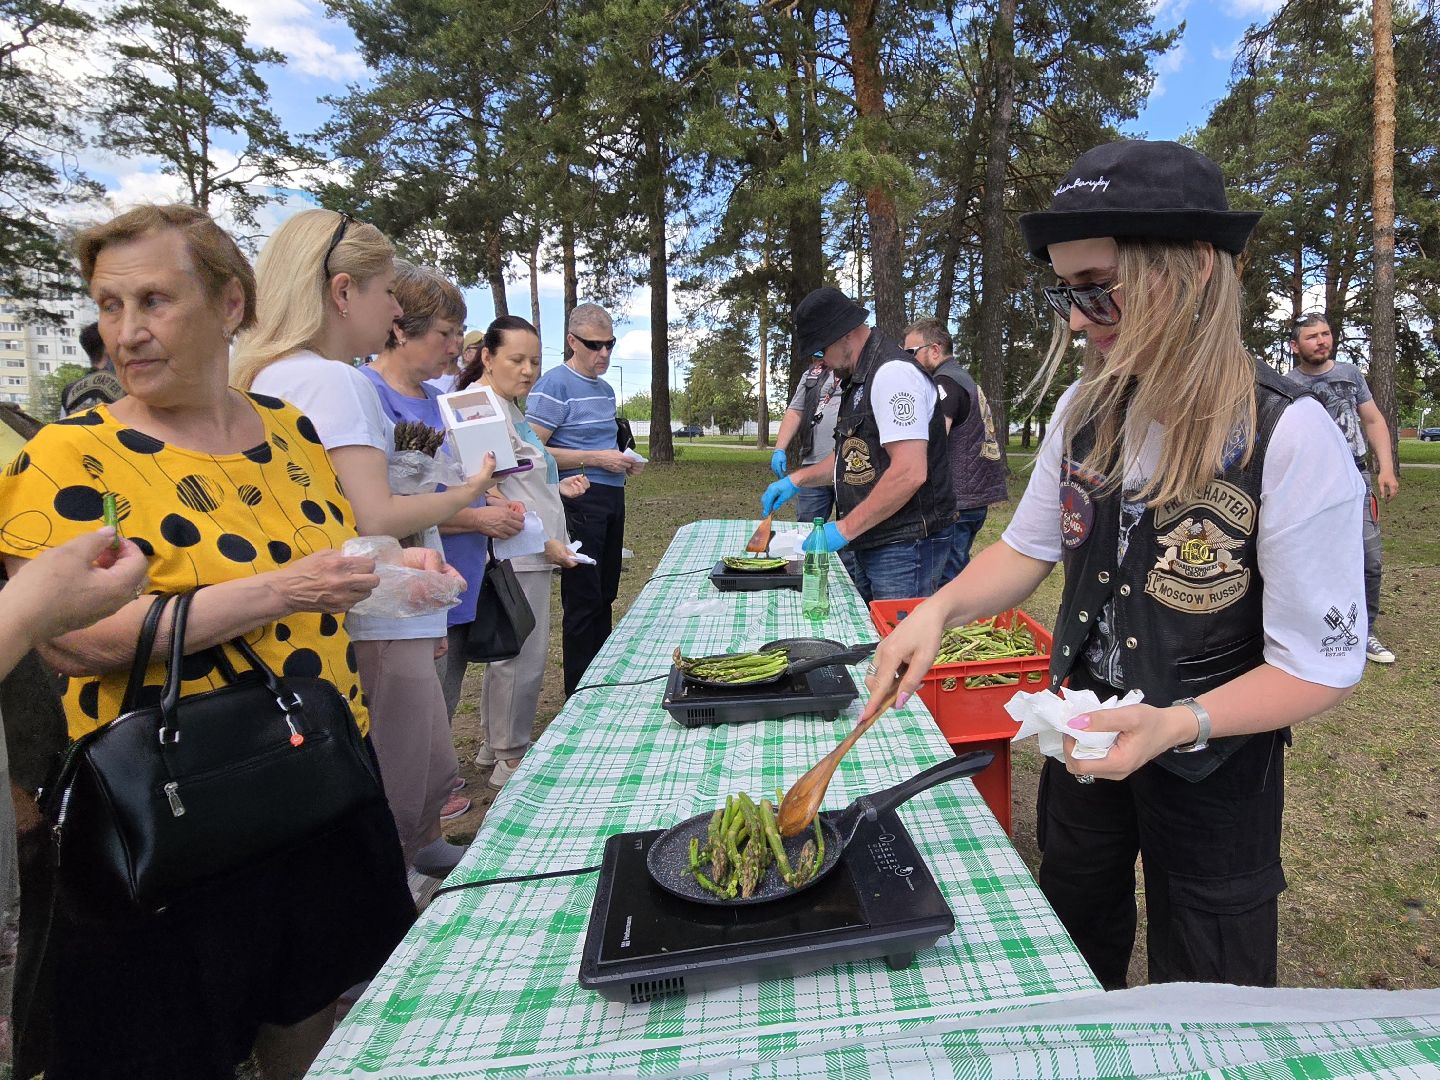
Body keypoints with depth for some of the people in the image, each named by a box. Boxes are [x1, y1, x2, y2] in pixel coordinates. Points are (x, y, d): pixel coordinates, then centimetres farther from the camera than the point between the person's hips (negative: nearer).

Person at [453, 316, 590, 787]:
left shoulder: (509, 407, 18)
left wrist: (557, 487, 14)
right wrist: (542, 541, -18)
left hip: (531, 555, 11)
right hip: (515, 557, -11)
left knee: (507, 655, 18)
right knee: (521, 659, -2)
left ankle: (494, 748, 31)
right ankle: (510, 760, 13)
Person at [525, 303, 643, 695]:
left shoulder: (605, 389, 16)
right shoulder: (554, 384, -10)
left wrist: (623, 462, 8)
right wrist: (596, 460, -18)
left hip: (612, 497, 8)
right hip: (580, 500, -8)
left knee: (604, 596, 15)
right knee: (583, 601, -2)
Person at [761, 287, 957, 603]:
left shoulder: (893, 372, -15)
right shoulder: (857, 380, 18)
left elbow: (909, 473, -24)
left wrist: (845, 529, -20)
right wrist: (798, 479, 15)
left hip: (904, 547, -9)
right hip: (864, 543, 10)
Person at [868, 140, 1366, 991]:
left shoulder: (1290, 439, -25)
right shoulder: (1085, 411, -8)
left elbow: (1321, 666, -19)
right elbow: (1031, 547, 2)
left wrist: (1177, 725, -33)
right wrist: (939, 610, -15)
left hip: (1214, 763, -5)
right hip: (1084, 733, 5)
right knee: (1073, 958, 28)